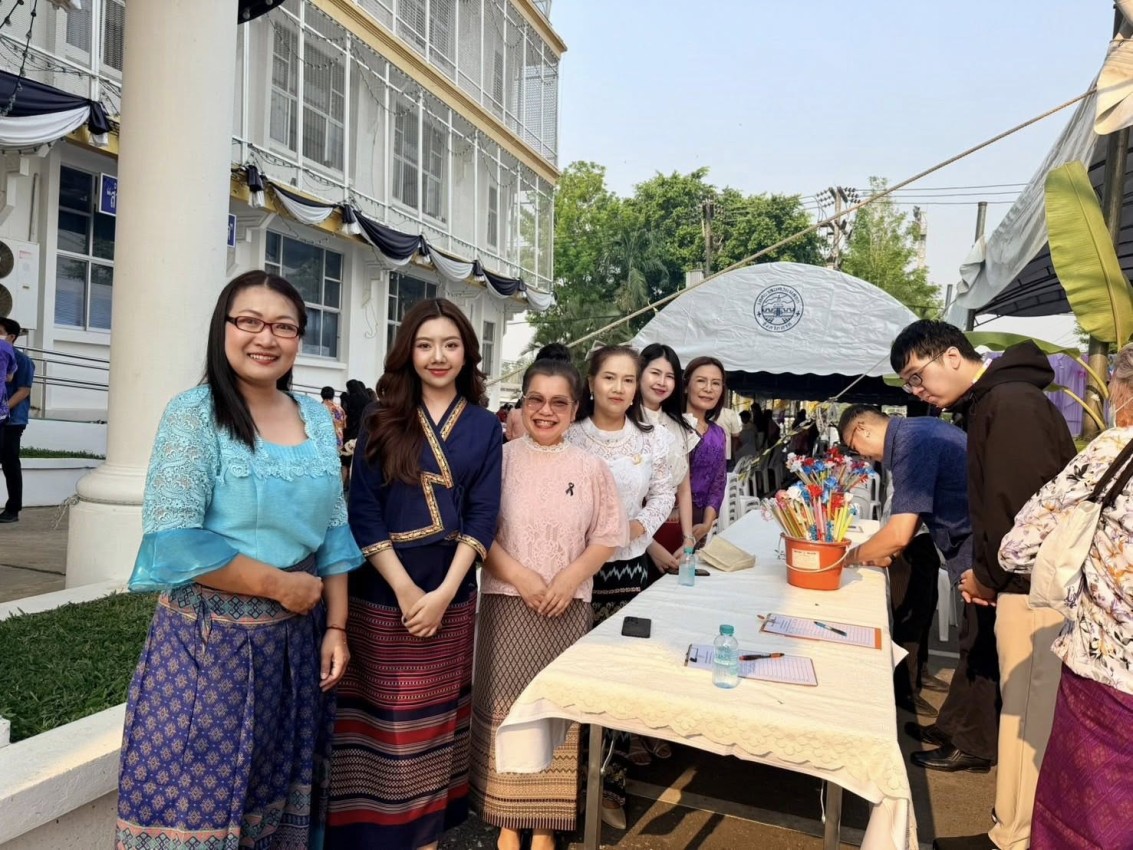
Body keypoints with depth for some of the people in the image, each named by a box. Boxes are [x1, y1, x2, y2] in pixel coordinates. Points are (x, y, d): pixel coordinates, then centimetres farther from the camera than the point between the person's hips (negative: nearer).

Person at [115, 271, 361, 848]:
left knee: (279, 794, 18)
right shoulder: (195, 413, -11)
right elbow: (174, 539, -19)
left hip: (297, 637, 5)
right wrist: (280, 585, -14)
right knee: (198, 795, 7)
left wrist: (335, 625, 4)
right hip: (211, 636, -5)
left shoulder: (316, 418, 5)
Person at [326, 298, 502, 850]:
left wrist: (443, 593, -11)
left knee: (434, 724, 12)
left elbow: (482, 517, -1)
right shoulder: (381, 421, 1)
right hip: (381, 598, -1)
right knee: (383, 725, 5)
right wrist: (406, 590, -12)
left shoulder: (484, 427, 4)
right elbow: (362, 512, -5)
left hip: (451, 600, 1)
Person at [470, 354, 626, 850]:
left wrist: (571, 578, -12)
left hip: (567, 609, 1)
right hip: (507, 604, -1)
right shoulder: (500, 459, -2)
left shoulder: (591, 469, 2)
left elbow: (606, 539, 3)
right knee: (506, 709, 6)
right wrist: (520, 576, -15)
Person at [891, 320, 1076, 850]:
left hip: (1033, 587, -10)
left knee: (1028, 713, 1)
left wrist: (988, 575, -10)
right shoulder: (987, 404, 13)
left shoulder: (1012, 403, -17)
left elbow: (1019, 504, -22)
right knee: (1024, 710, 16)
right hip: (1018, 583, 10)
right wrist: (985, 573, 6)